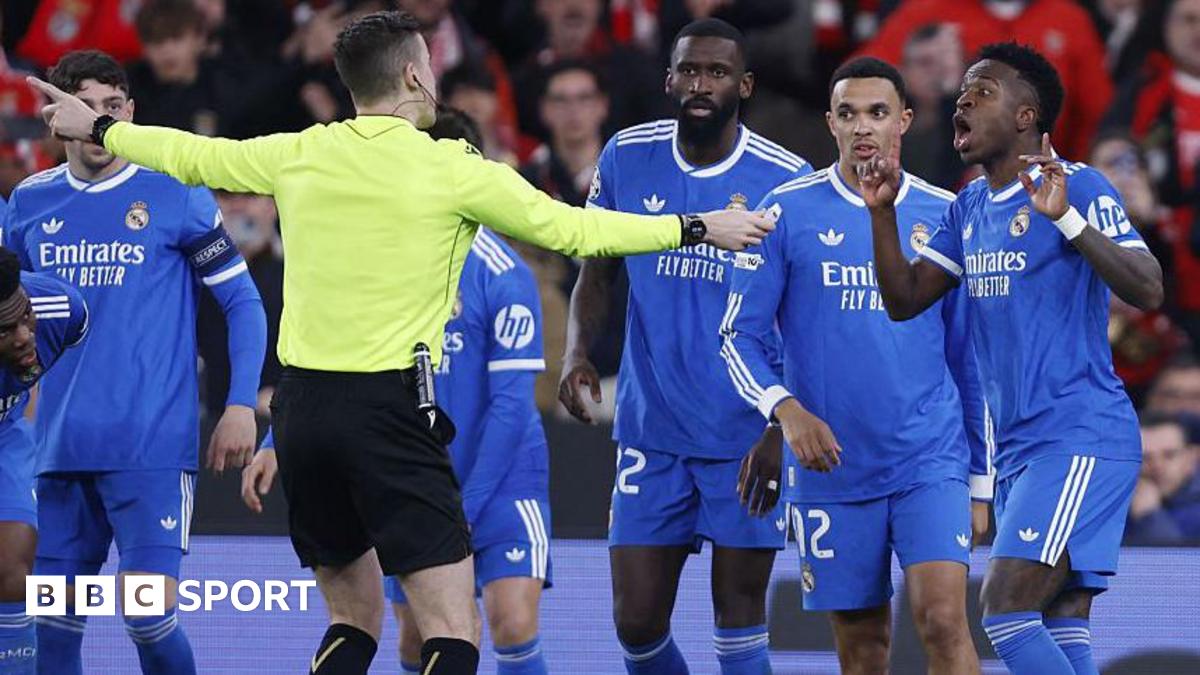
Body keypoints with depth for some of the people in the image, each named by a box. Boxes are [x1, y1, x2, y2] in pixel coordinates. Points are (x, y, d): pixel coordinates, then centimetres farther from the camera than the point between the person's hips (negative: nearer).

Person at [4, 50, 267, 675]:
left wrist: (241, 405, -7)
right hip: (61, 451, 4)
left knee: (147, 611, -12)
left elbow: (243, 301, 1)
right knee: (53, 621, 3)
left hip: (152, 449, -4)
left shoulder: (175, 194, -2)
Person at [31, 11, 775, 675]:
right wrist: (698, 228, 7)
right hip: (388, 410, -6)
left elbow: (195, 157, 21)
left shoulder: (298, 155, 6)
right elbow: (573, 230, -3)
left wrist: (98, 128, 40)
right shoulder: (454, 171, -6)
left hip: (302, 404, 6)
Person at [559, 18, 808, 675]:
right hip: (651, 431, 3)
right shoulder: (626, 157, 0)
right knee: (636, 622, 1)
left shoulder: (786, 178, -8)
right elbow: (595, 271, 11)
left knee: (739, 620, -1)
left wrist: (782, 429, -15)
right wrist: (576, 352, -9)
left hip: (749, 439, -3)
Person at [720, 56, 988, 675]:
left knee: (943, 621, -17)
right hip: (831, 467, 0)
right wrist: (785, 408, -18)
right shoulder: (789, 211, 1)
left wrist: (982, 477, 10)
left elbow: (969, 352, 11)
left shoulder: (943, 216, 5)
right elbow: (739, 334, 1)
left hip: (931, 461, 0)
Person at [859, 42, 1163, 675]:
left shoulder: (1078, 186, -9)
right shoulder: (969, 208, 16)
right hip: (1017, 450, 9)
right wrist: (882, 211, -1)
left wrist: (1067, 219, -31)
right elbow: (904, 300, 13)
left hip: (1080, 439, -8)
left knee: (1006, 612, -17)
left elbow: (1149, 290, -19)